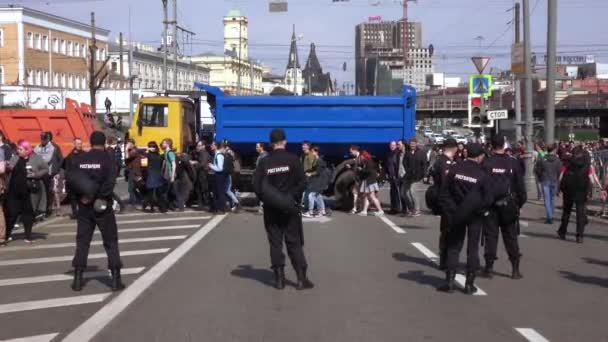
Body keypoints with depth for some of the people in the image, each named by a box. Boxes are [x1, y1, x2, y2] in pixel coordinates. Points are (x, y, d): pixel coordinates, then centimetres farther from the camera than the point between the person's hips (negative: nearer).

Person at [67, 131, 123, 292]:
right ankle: (116, 279, 2)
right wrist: (99, 197, -13)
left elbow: (70, 179, -3)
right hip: (102, 206, -3)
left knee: (82, 242, 11)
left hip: (84, 206, 3)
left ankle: (78, 279, 9)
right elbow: (110, 182, -20)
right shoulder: (107, 158, -7)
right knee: (111, 242, 5)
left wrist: (80, 195, -1)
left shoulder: (80, 159, 4)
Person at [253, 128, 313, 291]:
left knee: (275, 243, 7)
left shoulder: (264, 162, -2)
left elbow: (257, 185, -5)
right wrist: (295, 198, 2)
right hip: (290, 207, -1)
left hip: (271, 209, 1)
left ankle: (279, 279, 6)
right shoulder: (293, 159, -7)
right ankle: (301, 279, 1)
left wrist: (267, 199, 5)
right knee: (294, 242, 4)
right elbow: (302, 182, -10)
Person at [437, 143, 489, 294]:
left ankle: (449, 282, 5)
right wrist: (481, 209, 9)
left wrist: (449, 212, 2)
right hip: (475, 215, -2)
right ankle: (469, 284, 8)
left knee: (453, 246, 10)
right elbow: (486, 198, -9)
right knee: (472, 248, 7)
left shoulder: (455, 169, -8)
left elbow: (444, 192, -4)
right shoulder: (482, 174, -14)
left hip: (457, 214, 2)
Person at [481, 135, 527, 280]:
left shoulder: (486, 163, -9)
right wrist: (521, 201, 12)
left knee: (491, 236, 6)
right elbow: (520, 185, 2)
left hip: (491, 205, -1)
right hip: (509, 206, 1)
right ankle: (515, 269, 7)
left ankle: (489, 267, 7)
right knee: (511, 237, 8)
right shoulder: (513, 163, -2)